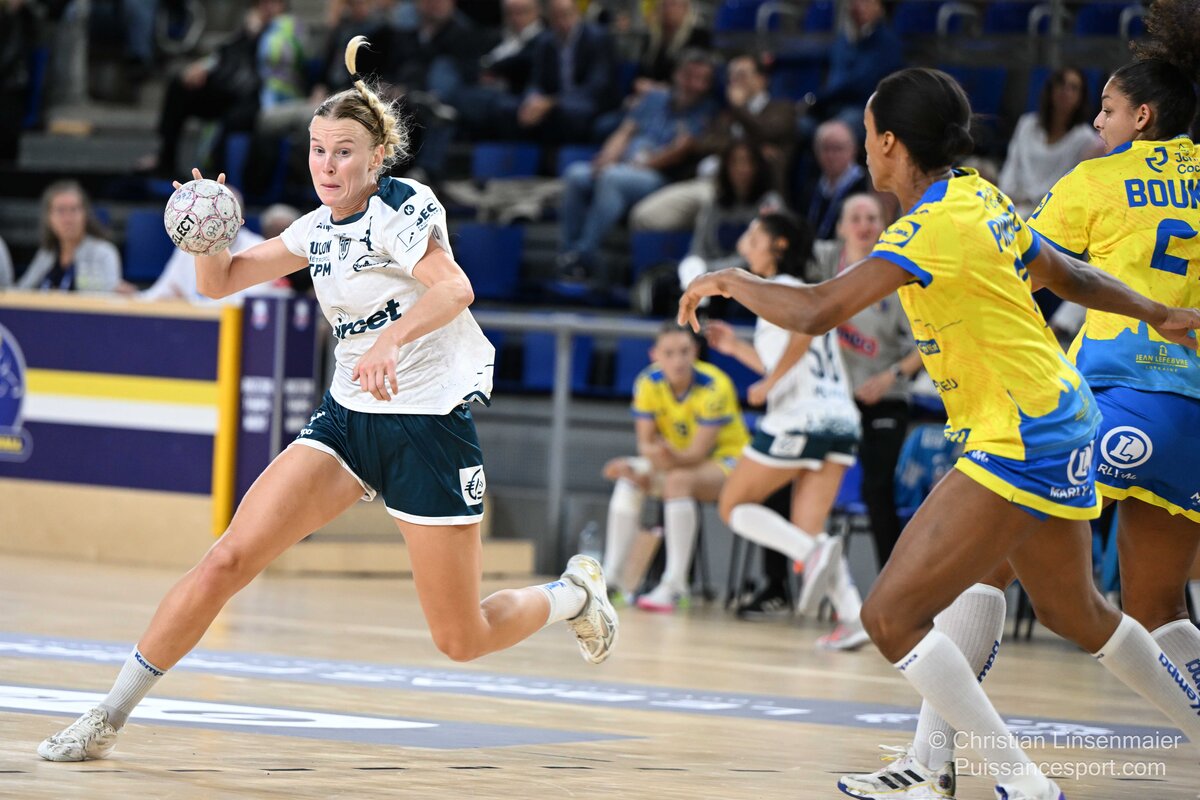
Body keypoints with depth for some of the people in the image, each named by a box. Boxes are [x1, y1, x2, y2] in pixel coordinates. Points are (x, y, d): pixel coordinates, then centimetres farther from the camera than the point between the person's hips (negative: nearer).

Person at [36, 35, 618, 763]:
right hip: (349, 415, 6)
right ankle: (110, 717, -6)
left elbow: (453, 288, -31)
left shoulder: (402, 207, -13)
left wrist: (391, 340, -50)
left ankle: (576, 592, 31)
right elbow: (221, 281, 15)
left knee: (462, 641, 0)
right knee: (228, 559, -11)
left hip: (430, 422, -6)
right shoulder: (319, 229, 8)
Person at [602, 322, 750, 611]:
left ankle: (675, 585, -39)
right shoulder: (648, 383, -11)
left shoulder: (714, 387, -25)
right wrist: (655, 455, -32)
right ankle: (610, 577, -21)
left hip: (726, 459, -5)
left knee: (679, 480, -35)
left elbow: (699, 452, -28)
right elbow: (645, 442, -9)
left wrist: (674, 459, -48)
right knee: (629, 478, -21)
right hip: (678, 458, 6)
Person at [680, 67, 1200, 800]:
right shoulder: (979, 198, 5)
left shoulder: (934, 228, -21)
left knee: (891, 615, -12)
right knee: (1076, 614, 28)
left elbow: (818, 311, -29)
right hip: (1062, 424, 10)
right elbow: (1069, 276, 19)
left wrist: (732, 282, -11)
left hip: (1021, 445, -10)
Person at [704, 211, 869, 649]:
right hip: (841, 420, 8)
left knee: (734, 506, 7)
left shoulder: (777, 288, -2)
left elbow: (804, 330, -24)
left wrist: (768, 384, -15)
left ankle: (814, 552, -17)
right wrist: (738, 348, 31)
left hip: (799, 418, -8)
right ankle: (854, 616, -14)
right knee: (807, 532, 6)